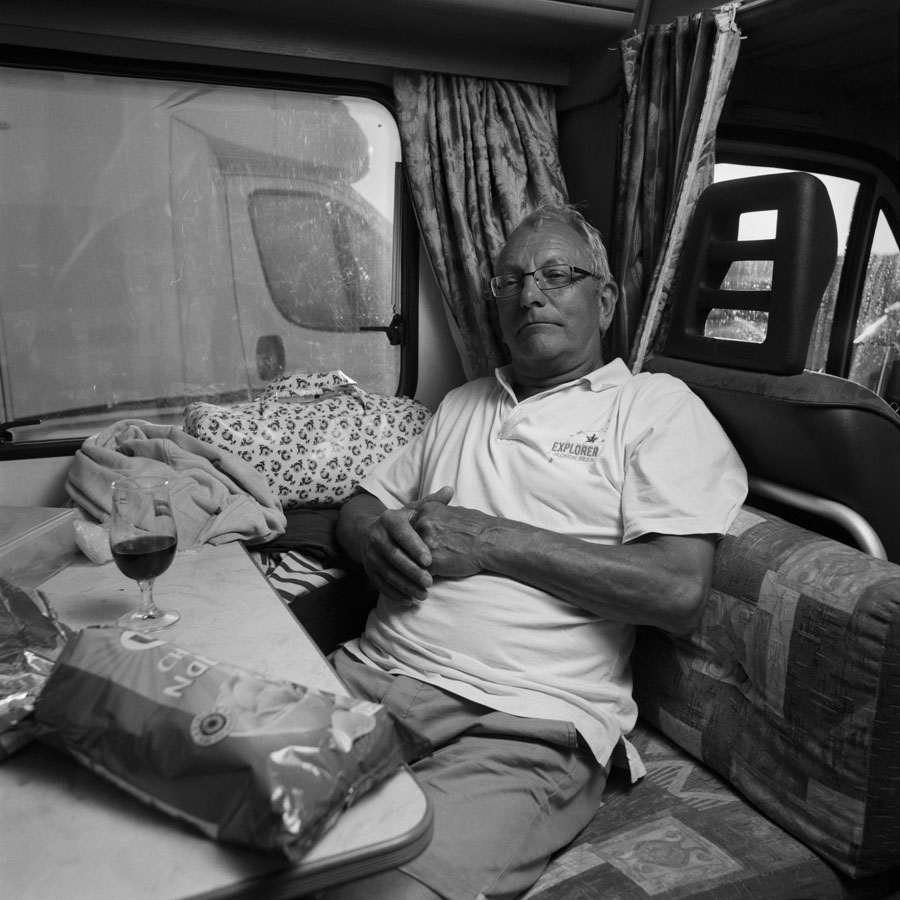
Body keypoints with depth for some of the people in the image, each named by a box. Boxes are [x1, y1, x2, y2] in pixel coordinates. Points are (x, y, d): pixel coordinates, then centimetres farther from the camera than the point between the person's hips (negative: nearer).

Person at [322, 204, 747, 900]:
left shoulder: (656, 406, 4)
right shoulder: (463, 405, 22)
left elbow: (681, 591, -9)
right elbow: (358, 508, 24)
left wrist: (490, 542, -10)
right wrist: (379, 536, -2)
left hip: (524, 723, -5)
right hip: (372, 673, 6)